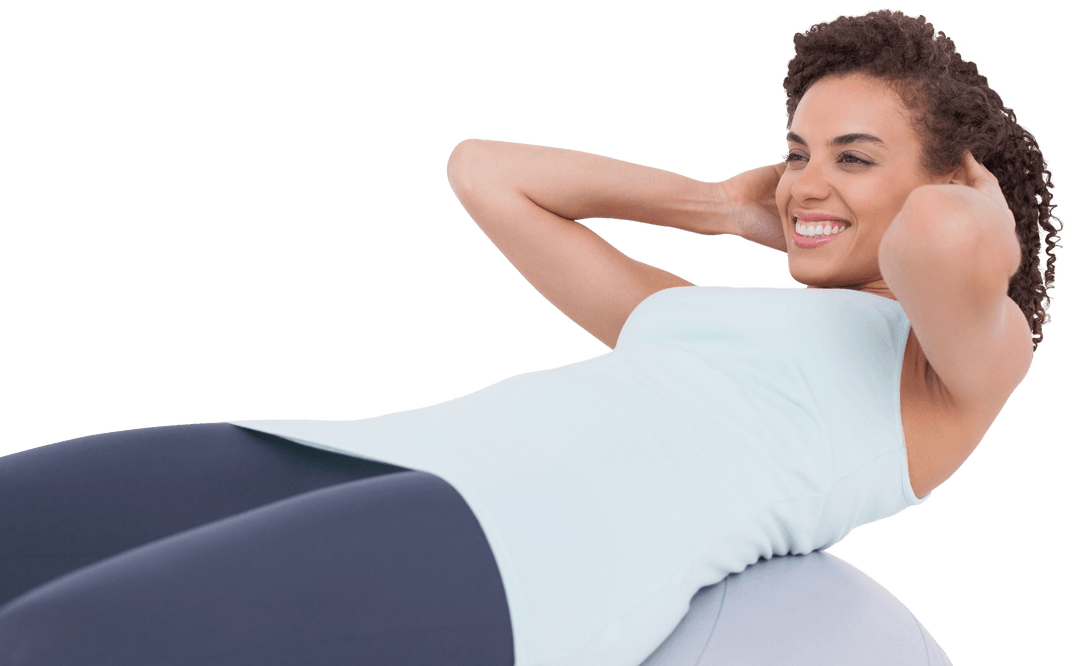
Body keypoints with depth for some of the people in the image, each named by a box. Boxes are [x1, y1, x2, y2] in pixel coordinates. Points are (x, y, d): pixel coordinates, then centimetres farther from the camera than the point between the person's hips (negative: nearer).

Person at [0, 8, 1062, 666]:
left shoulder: (972, 354, 18)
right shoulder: (698, 316, 37)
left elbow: (951, 244, -8)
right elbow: (483, 172, 44)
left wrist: (980, 219, 16)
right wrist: (726, 206, 42)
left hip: (515, 551, -8)